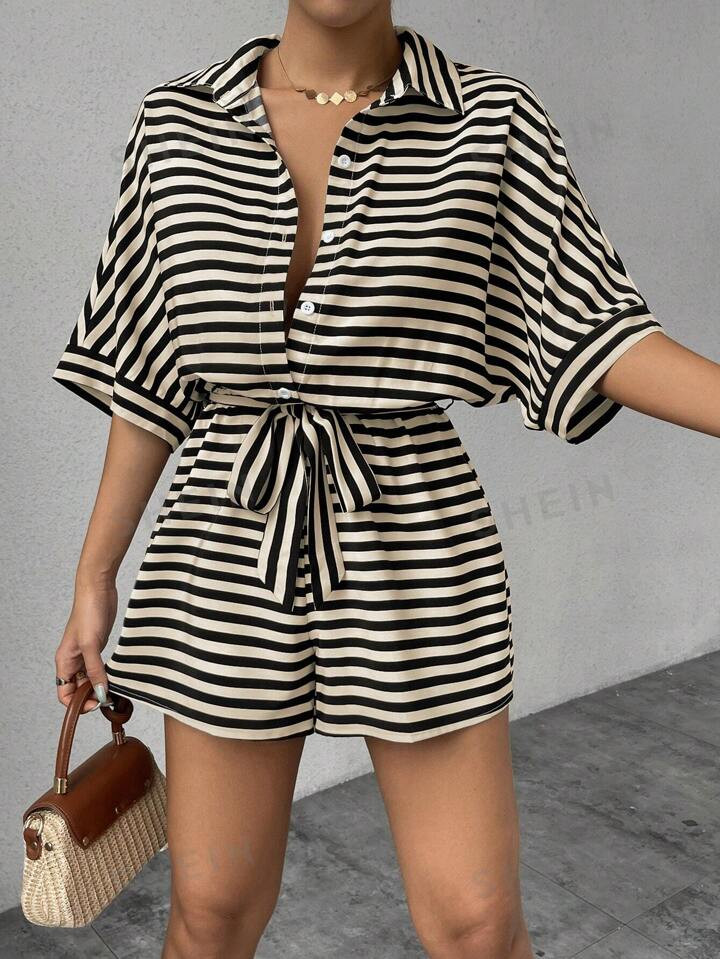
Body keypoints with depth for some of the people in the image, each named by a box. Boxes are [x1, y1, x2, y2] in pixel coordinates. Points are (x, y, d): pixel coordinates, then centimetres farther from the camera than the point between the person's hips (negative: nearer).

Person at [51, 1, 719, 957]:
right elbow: (152, 368, 5)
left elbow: (595, 331, -5)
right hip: (234, 554, 2)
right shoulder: (179, 122, 3)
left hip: (415, 547, -1)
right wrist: (93, 581, 6)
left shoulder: (492, 119, -1)